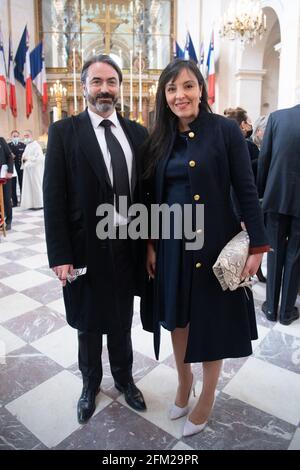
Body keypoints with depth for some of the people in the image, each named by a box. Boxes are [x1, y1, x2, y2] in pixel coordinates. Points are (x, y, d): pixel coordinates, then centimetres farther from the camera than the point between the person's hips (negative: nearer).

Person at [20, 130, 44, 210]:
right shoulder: (27, 146, 16)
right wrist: (24, 158, 4)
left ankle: (39, 204, 3)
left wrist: (28, 158, -18)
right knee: (29, 187, 7)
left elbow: (40, 157, -19)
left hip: (35, 169, -8)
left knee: (36, 186, -4)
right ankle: (32, 204, 11)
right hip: (28, 169, 8)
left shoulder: (36, 145, -10)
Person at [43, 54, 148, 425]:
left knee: (122, 321, 19)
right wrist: (60, 256, -12)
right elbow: (54, 197, -8)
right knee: (88, 324, 17)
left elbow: (147, 190, 6)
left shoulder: (137, 133, 5)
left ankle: (123, 378, 45)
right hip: (86, 248, -2)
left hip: (127, 246, 3)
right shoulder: (64, 132, -5)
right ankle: (91, 384, 43)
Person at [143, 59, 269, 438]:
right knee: (177, 316, 17)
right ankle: (184, 380, 43)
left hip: (214, 243, -4)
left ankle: (207, 398, 35)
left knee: (212, 320, 11)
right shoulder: (159, 140, 6)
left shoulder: (225, 130, -7)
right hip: (172, 244, 4)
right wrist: (151, 244, 5)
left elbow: (246, 190, -9)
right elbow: (152, 197, 8)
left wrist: (257, 245, -12)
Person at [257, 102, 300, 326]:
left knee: (275, 253, 13)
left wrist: (261, 191, 7)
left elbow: (264, 158, -4)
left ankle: (271, 307, 23)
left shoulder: (277, 116, -5)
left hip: (277, 195, 1)